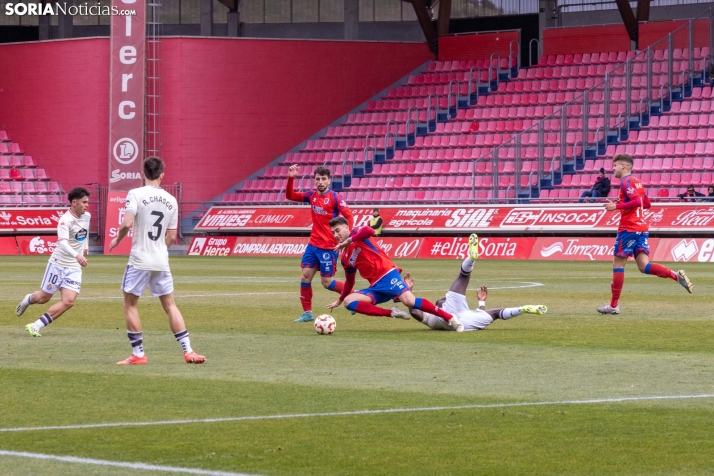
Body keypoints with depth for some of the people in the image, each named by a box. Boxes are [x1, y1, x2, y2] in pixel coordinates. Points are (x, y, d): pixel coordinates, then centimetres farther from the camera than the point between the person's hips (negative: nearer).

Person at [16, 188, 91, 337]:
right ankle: (28, 300, 48)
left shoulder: (87, 216, 1)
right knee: (43, 298, 11)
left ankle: (36, 326, -6)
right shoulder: (65, 220, -22)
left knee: (68, 301, -13)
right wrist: (77, 255, -53)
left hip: (74, 268, 5)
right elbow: (62, 242, -39)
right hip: (58, 264, -5)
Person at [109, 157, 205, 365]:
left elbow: (127, 224, -19)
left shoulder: (136, 194, -8)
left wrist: (117, 240, 0)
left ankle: (138, 354, 5)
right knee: (170, 305, 12)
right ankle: (188, 351, 6)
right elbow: (171, 237, 9)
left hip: (140, 260, -4)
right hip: (162, 262, 4)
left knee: (130, 304, 8)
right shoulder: (171, 200, 6)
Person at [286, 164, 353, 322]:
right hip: (313, 244, 6)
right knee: (305, 276, 1)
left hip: (328, 247, -6)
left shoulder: (335, 197, -13)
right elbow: (290, 196, 7)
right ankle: (307, 313, 9)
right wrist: (290, 178, -8)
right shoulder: (312, 196, 4)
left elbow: (348, 216, -15)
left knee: (326, 282, -3)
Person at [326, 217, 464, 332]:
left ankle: (450, 318, -17)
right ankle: (391, 313, -18)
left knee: (409, 301, -29)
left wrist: (348, 241, -18)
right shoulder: (345, 258, 20)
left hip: (387, 275, -7)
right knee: (348, 301, -16)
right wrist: (339, 301, 39)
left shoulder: (356, 233, 1)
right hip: (376, 287, 7)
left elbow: (369, 231, -24)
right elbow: (349, 281, 33)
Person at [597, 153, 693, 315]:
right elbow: (647, 203, 24)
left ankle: (613, 305, 4)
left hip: (629, 228, -9)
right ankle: (676, 276, -18)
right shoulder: (637, 181, 18)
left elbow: (637, 201, -23)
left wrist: (617, 206, -19)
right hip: (642, 228, 9)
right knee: (644, 266, 0)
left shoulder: (626, 181, -10)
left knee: (618, 264, 1)